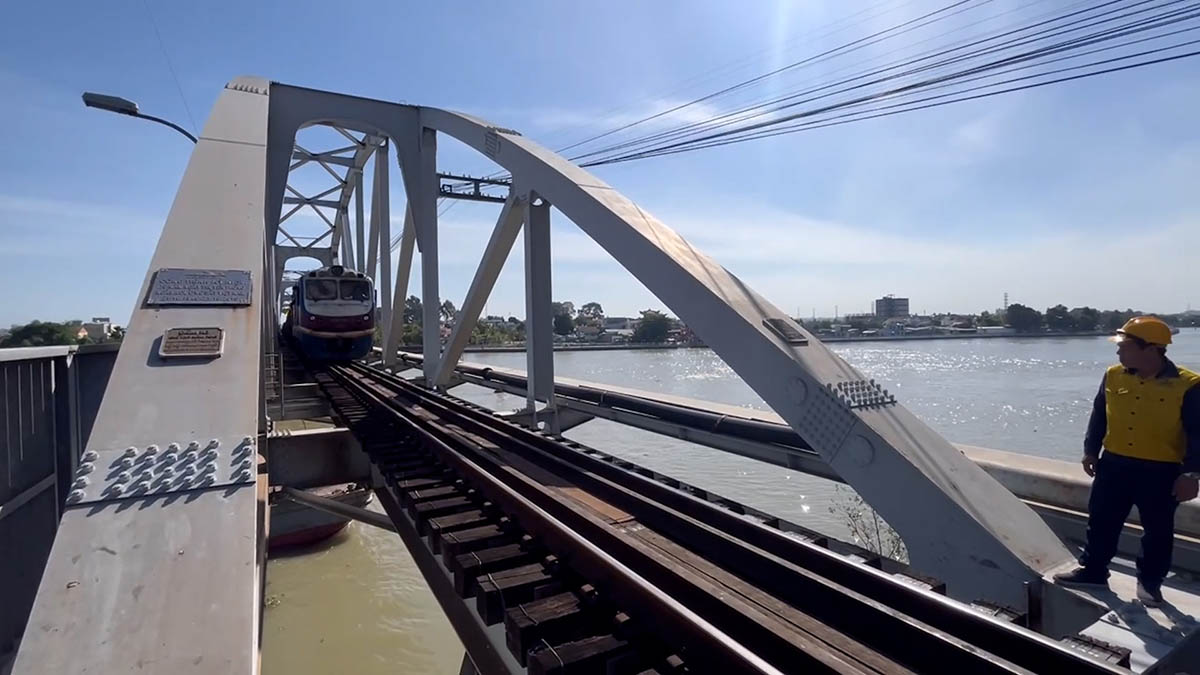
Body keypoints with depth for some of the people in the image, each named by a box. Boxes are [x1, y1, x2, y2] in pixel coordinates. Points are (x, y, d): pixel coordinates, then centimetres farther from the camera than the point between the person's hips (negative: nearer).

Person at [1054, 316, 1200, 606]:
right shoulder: (1113, 376, 0)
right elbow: (1098, 415, 9)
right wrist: (1091, 450, 7)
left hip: (1162, 471, -3)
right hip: (1114, 464, 4)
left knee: (1158, 530, 12)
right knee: (1101, 521, 11)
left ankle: (1150, 581, 29)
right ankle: (1093, 570, 25)